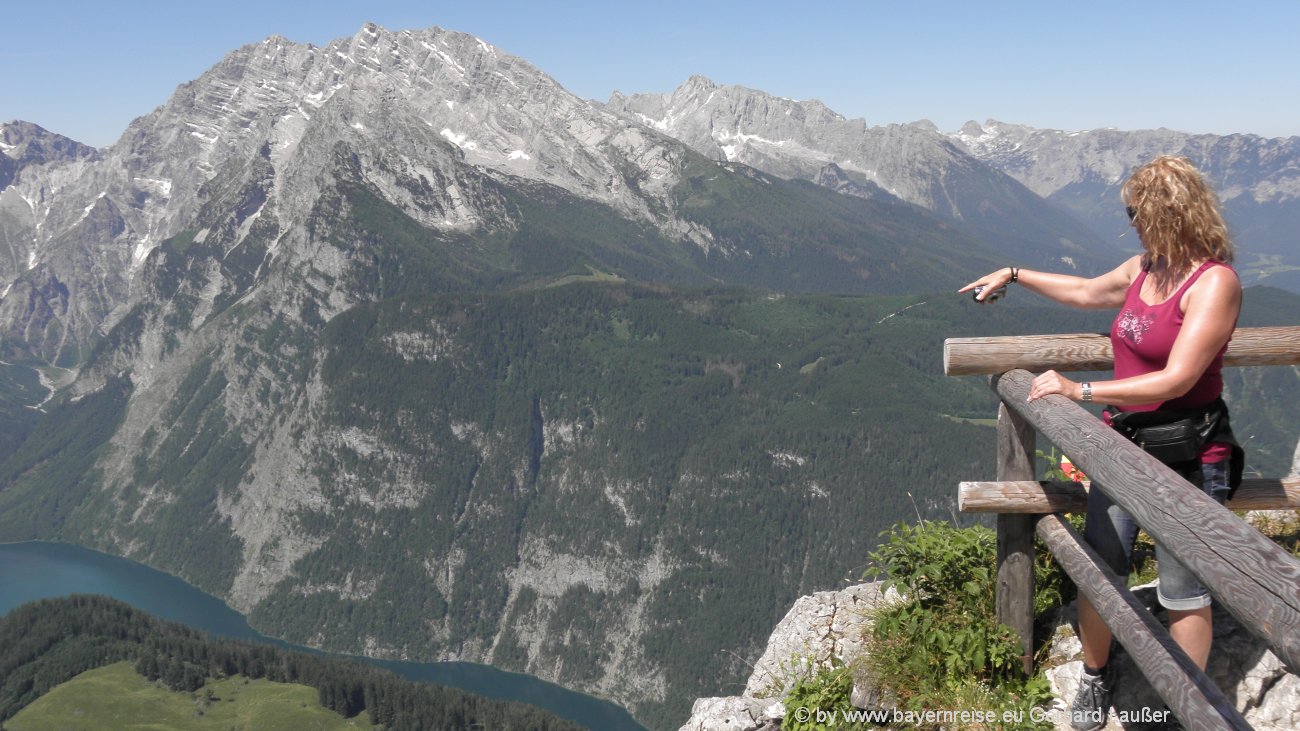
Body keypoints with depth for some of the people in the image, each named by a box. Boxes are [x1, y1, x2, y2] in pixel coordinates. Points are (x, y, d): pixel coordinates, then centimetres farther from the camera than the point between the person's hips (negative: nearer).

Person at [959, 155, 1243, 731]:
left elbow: (1175, 381, -25)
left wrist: (1079, 390, -24)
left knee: (1184, 594, 4)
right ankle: (1095, 677, 31)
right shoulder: (1144, 269, 6)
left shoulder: (1213, 282, -18)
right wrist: (1014, 275, 33)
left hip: (1187, 462, -7)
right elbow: (1086, 291, 27)